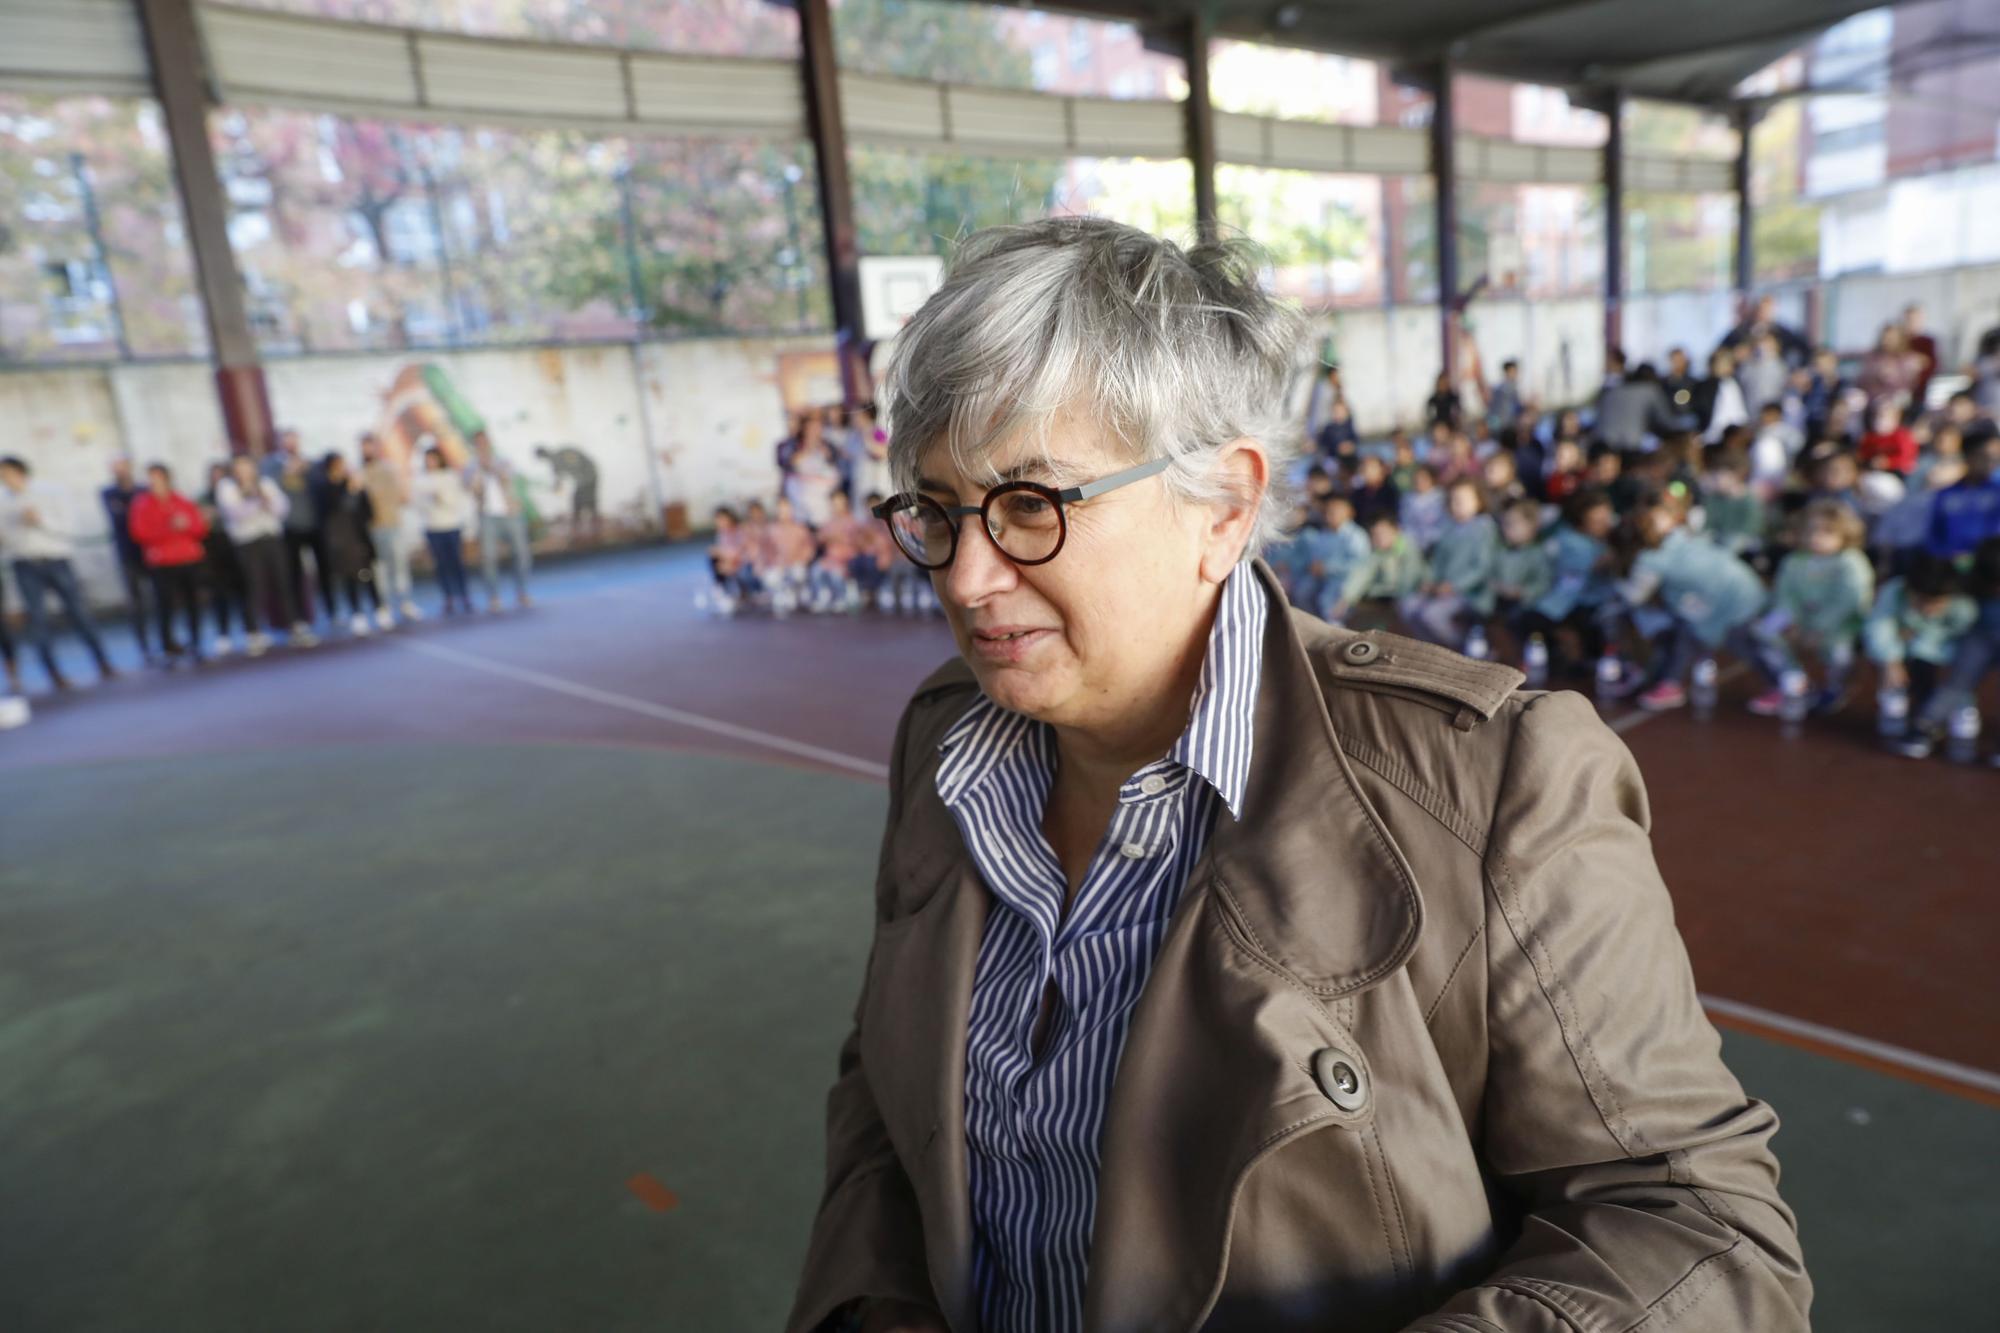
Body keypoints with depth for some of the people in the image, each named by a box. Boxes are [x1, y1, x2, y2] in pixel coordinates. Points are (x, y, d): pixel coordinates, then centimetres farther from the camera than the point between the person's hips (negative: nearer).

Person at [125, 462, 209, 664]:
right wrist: (170, 529, -17)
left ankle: (195, 643, 17)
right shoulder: (142, 505, 4)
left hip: (190, 561, 3)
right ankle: (168, 646, 0)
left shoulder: (185, 502, 12)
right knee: (166, 604, -8)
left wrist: (186, 525, -12)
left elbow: (201, 529, 9)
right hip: (163, 564, -3)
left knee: (193, 603, 5)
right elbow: (140, 534, -7)